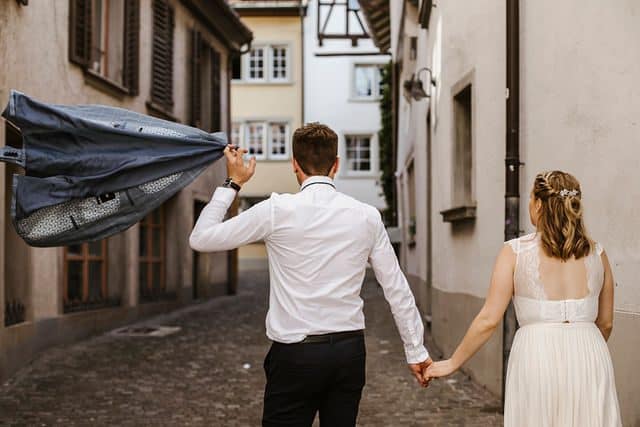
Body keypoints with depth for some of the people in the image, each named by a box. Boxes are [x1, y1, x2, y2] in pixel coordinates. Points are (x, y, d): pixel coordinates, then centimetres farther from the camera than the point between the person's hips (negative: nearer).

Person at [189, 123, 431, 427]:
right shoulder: (366, 216, 2)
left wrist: (233, 183, 11)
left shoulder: (278, 210, -8)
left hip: (295, 353, -4)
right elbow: (397, 289, 5)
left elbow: (201, 238, 0)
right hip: (350, 350, 4)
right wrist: (416, 351, 14)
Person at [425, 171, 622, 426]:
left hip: (536, 356, -2)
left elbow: (489, 320, -5)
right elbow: (605, 322, 13)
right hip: (591, 359, 2)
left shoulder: (515, 252, -3)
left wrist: (453, 363, 6)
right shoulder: (596, 254, 6)